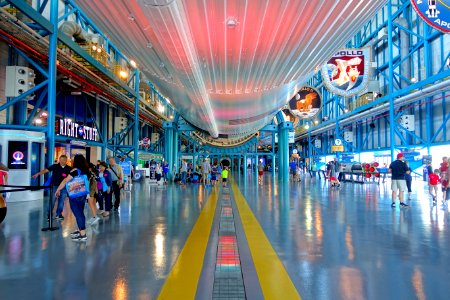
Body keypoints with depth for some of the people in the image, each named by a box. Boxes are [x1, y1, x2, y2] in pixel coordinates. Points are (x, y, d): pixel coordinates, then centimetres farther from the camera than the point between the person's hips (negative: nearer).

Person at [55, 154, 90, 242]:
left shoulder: (75, 170, -15)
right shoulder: (86, 171, 4)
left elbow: (65, 181, -16)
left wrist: (58, 190, -7)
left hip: (75, 196, -7)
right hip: (83, 195, 7)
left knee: (78, 213, -5)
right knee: (80, 213, 16)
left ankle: (83, 235, -8)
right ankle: (80, 230, 27)